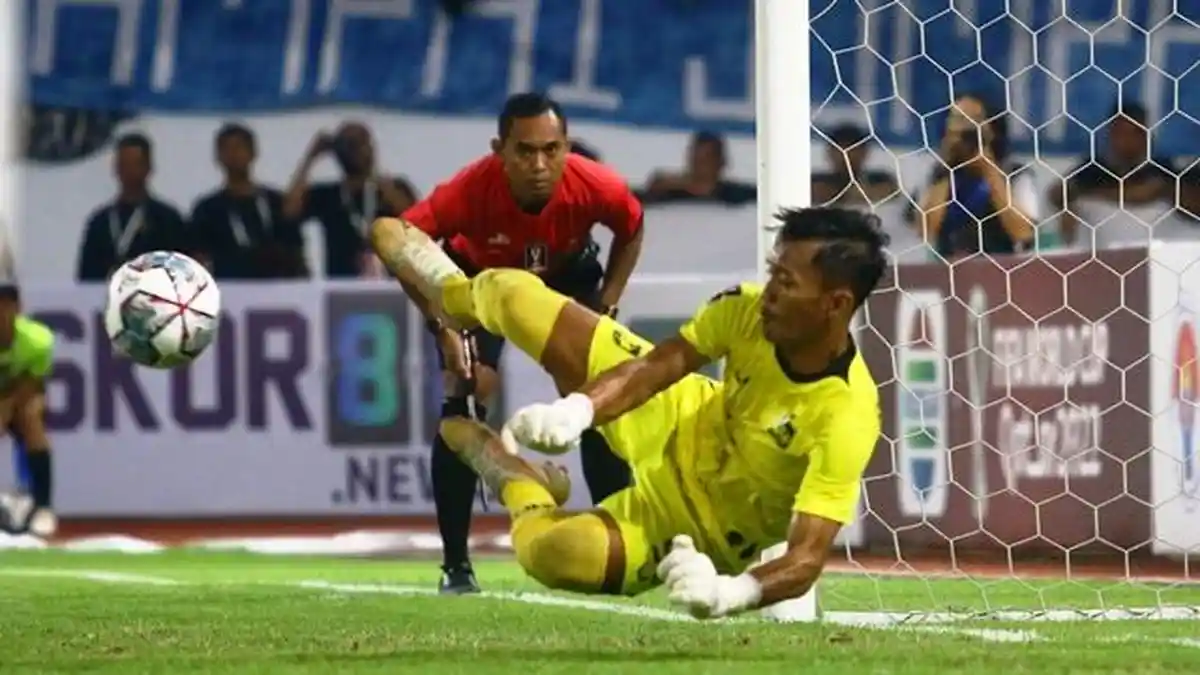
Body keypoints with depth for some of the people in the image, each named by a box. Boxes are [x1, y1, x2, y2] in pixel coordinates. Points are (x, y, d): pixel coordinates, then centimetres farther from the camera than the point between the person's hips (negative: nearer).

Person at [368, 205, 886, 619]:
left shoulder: (845, 420, -39)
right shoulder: (749, 311, -23)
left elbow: (807, 559, -41)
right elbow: (659, 365, -17)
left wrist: (733, 592, -60)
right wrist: (577, 410, -37)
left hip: (700, 525, -4)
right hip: (682, 423, 4)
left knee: (555, 553, -30)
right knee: (512, 293, 2)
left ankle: (521, 489, 14)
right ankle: (456, 293, 47)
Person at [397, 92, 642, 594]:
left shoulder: (595, 187, -33)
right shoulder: (472, 189, -40)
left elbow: (631, 232, -9)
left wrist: (604, 309, -13)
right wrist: (443, 328, -32)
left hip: (568, 276, 2)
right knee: (463, 407, -16)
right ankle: (455, 565, -6)